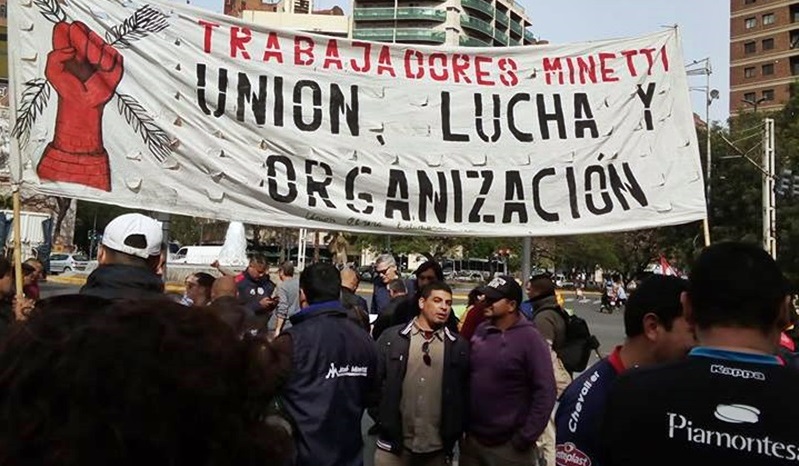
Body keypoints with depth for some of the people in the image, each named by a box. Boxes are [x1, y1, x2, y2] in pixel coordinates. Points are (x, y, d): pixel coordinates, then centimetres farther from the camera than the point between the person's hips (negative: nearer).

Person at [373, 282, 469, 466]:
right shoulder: (391, 338, -3)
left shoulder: (459, 345, 1)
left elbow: (464, 391, 5)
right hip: (393, 445, -1)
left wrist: (454, 434, 2)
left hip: (438, 448, 1)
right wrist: (381, 421, -3)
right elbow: (374, 381, 0)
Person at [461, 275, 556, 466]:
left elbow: (545, 392, -15)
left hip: (509, 446, -5)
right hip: (472, 440, 5)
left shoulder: (529, 338, -12)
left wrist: (525, 438, -15)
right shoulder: (480, 332, 2)